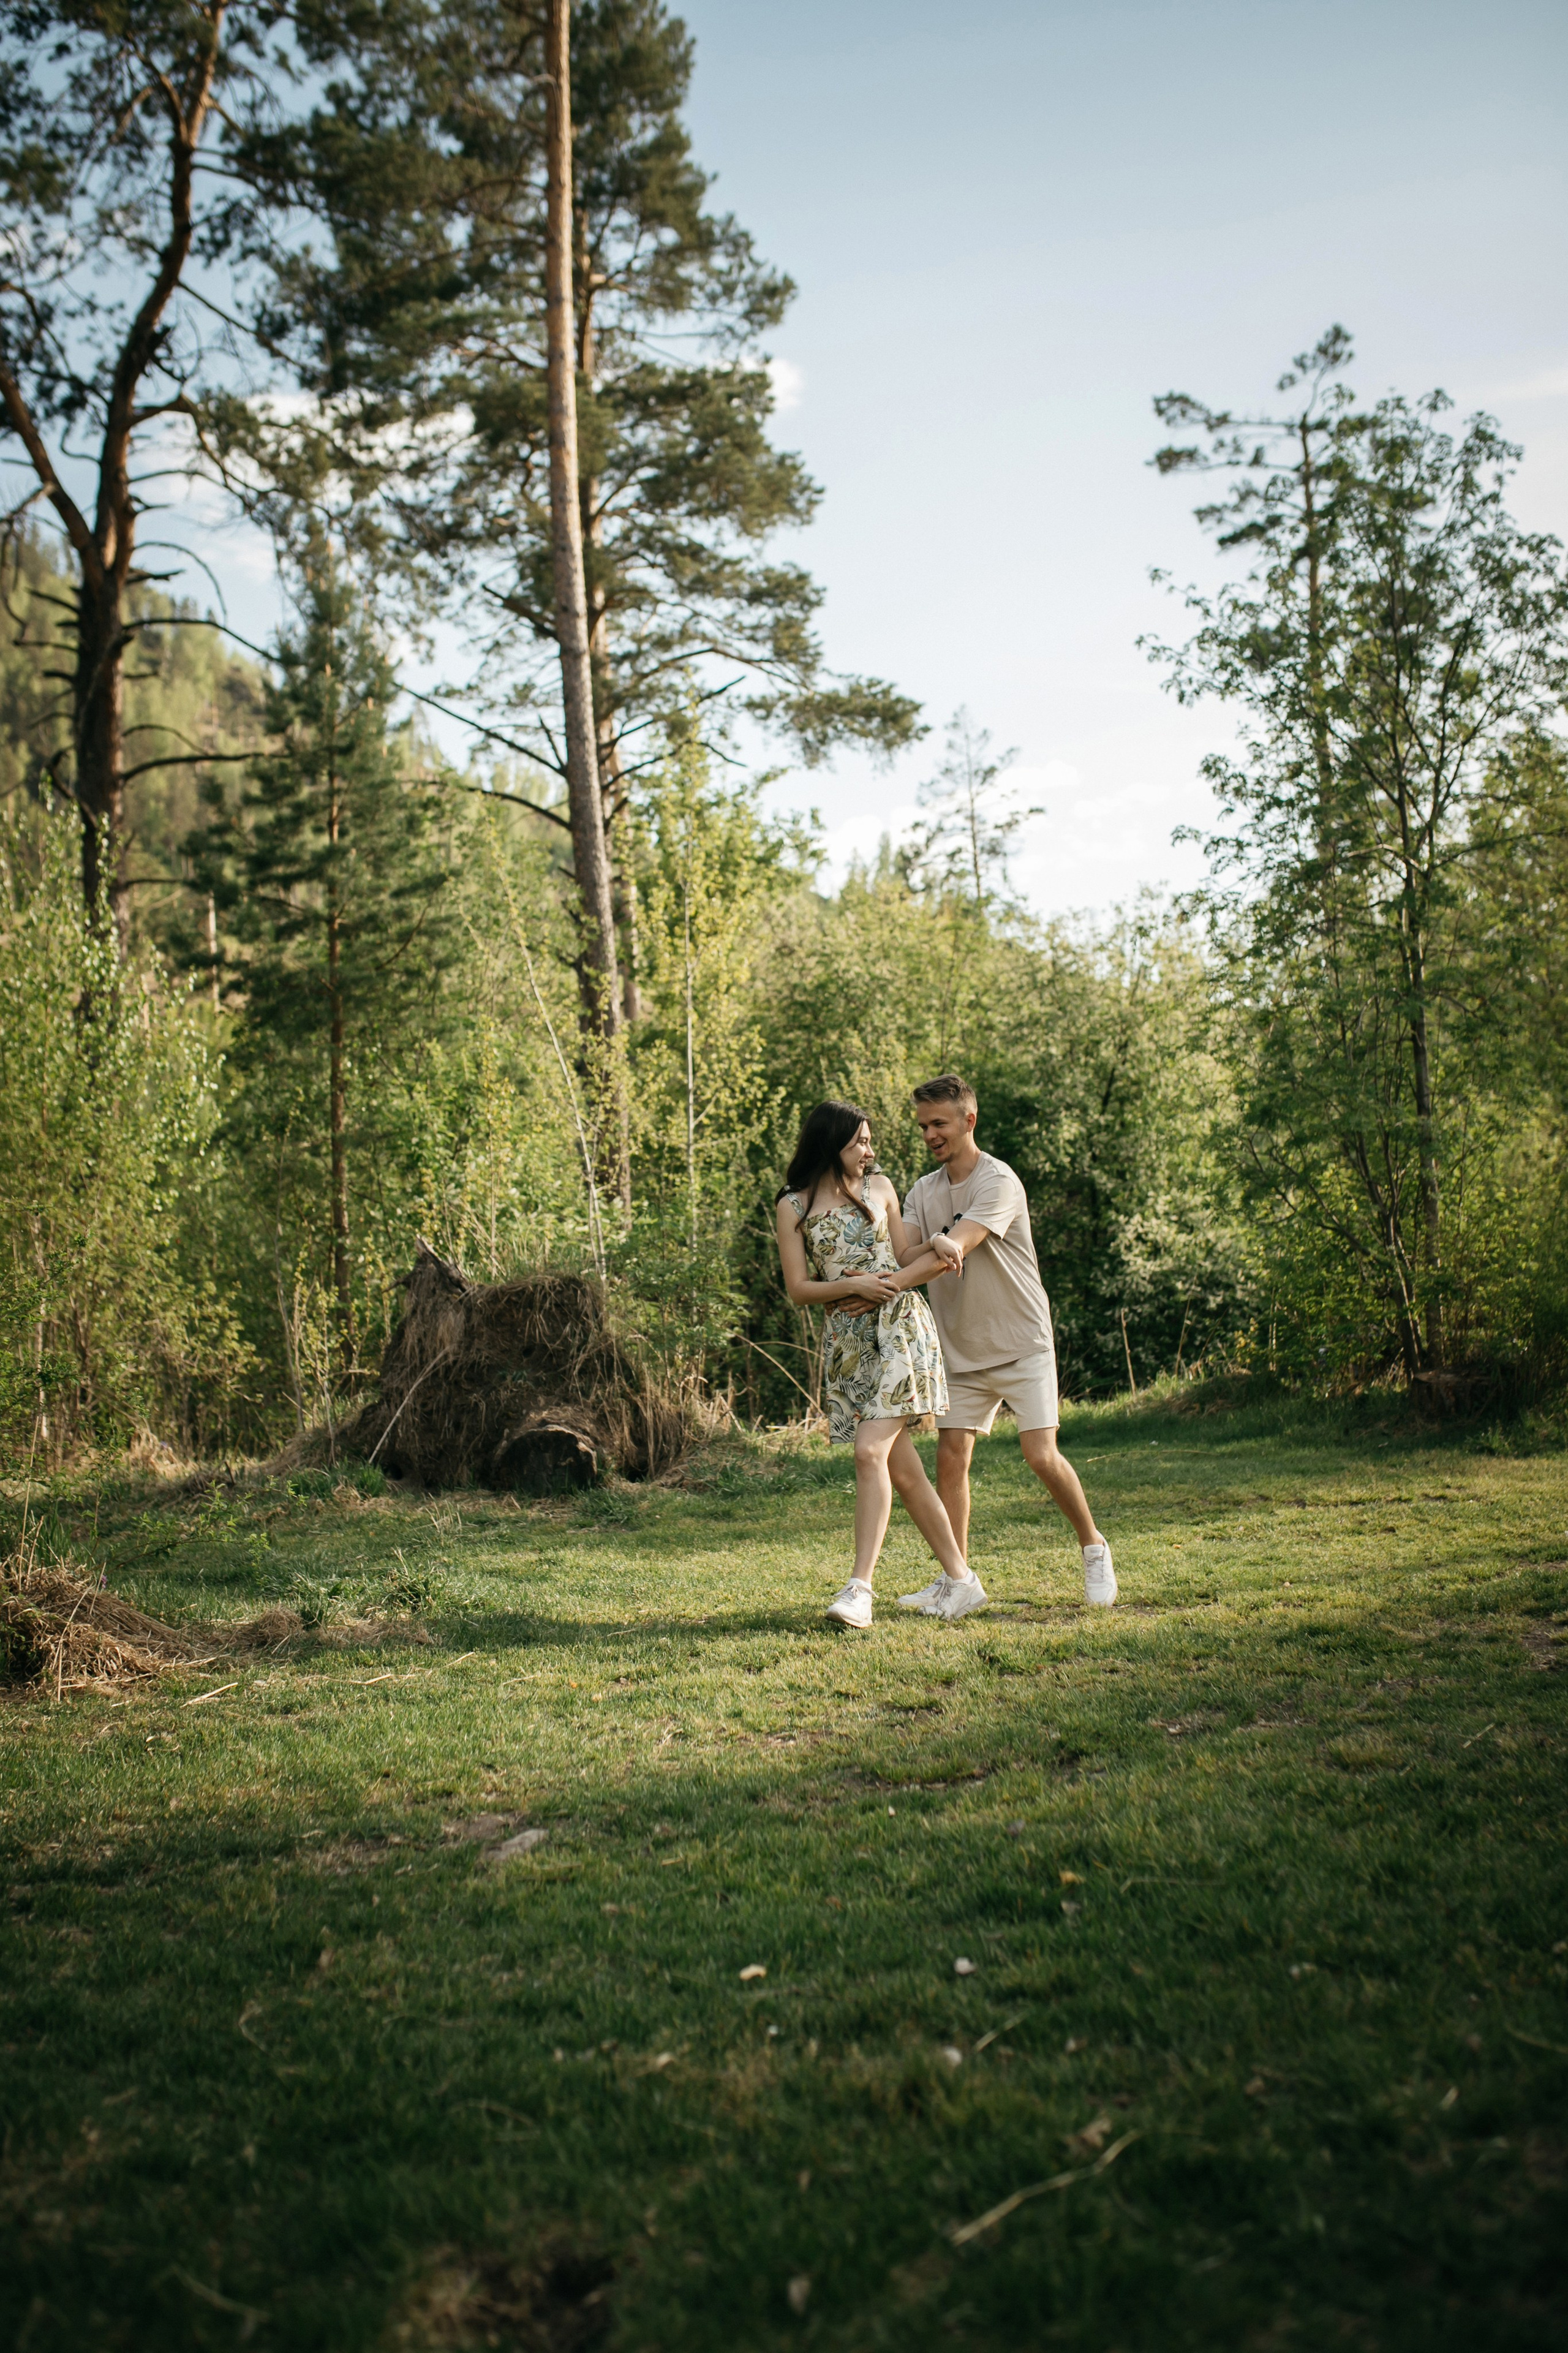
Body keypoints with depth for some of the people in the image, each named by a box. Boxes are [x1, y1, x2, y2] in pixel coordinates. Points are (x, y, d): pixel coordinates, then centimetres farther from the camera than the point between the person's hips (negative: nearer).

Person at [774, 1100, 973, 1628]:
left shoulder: (878, 1188, 9)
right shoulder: (792, 1207, 4)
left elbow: (907, 1257, 15)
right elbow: (798, 1289, 0)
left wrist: (936, 1244, -5)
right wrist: (852, 1286, -14)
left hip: (899, 1327, -1)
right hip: (847, 1342, 2)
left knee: (871, 1451, -16)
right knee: (901, 1467, 5)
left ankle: (860, 1586, -18)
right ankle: (958, 1577, 18)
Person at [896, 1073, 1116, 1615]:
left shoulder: (998, 1182, -16)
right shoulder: (923, 1192, 7)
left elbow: (952, 1248, -29)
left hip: (1022, 1345, -6)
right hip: (962, 1351, 6)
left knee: (1041, 1455, -11)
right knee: (950, 1458, -2)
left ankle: (1095, 1549, 13)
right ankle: (957, 1583, 6)